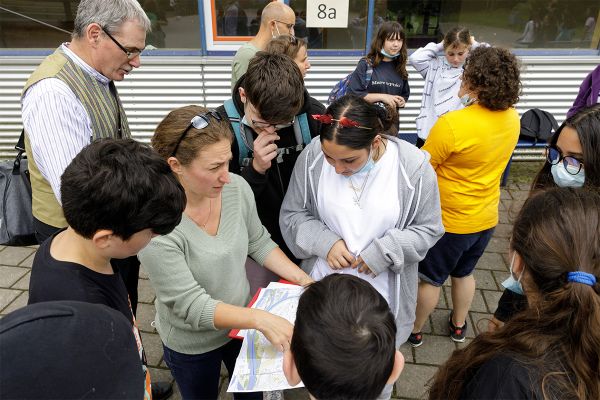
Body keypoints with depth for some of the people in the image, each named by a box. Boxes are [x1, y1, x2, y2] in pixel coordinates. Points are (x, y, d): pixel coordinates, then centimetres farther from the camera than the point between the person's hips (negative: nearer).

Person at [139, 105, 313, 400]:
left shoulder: (237, 187, -20)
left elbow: (258, 242, -3)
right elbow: (191, 306, -29)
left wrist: (302, 279, -13)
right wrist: (261, 319, -37)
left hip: (242, 323, 4)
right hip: (192, 346, -4)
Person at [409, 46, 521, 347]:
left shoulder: (452, 124, -29)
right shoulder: (512, 118, -6)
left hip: (450, 221, -6)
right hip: (486, 218, 7)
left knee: (430, 278, 14)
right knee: (464, 272, 27)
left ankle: (414, 331, 33)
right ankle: (458, 326, 46)